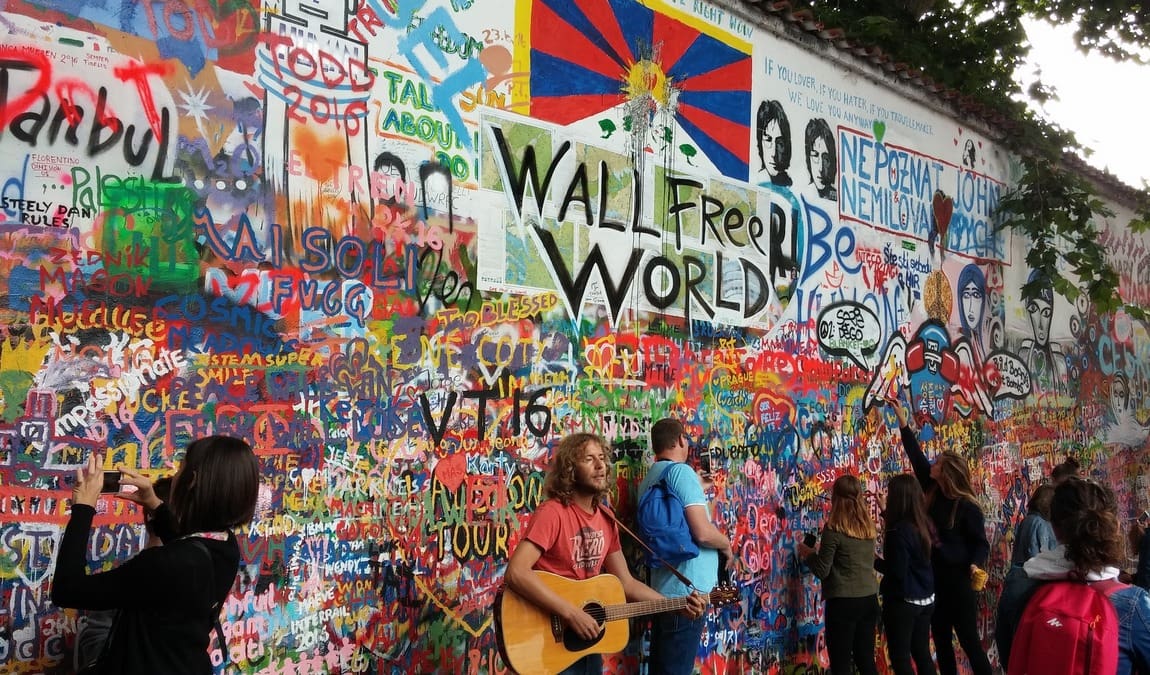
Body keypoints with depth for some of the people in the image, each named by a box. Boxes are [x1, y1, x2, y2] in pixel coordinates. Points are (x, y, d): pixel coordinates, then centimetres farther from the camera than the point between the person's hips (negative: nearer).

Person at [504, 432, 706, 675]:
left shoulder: (605, 518, 5)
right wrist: (572, 614, -30)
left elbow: (625, 582, 10)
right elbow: (515, 573, -30)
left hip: (587, 637, 7)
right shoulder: (553, 512, -18)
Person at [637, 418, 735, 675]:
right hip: (686, 591, -9)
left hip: (662, 590, 9)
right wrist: (727, 546, 0)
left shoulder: (649, 479, 15)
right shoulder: (681, 471, -12)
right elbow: (703, 532, -20)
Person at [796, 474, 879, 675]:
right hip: (869, 600, 6)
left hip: (843, 602, -6)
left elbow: (822, 571, -11)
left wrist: (807, 553, 7)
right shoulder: (869, 527, 5)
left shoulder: (834, 529, -13)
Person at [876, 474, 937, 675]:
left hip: (903, 602, -8)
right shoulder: (923, 524, 1)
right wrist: (886, 514, 19)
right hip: (926, 599, 8)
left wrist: (874, 560, -5)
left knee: (900, 658, 3)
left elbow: (897, 571, -22)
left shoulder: (898, 532, -22)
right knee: (922, 653, 16)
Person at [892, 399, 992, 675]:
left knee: (970, 642, -1)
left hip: (959, 582, -7)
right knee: (941, 643, 13)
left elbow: (981, 543, -10)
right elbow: (917, 458, 7)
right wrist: (903, 422, 9)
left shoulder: (967, 507, -14)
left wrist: (975, 565, -31)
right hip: (936, 580, 7)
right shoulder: (933, 494, 2)